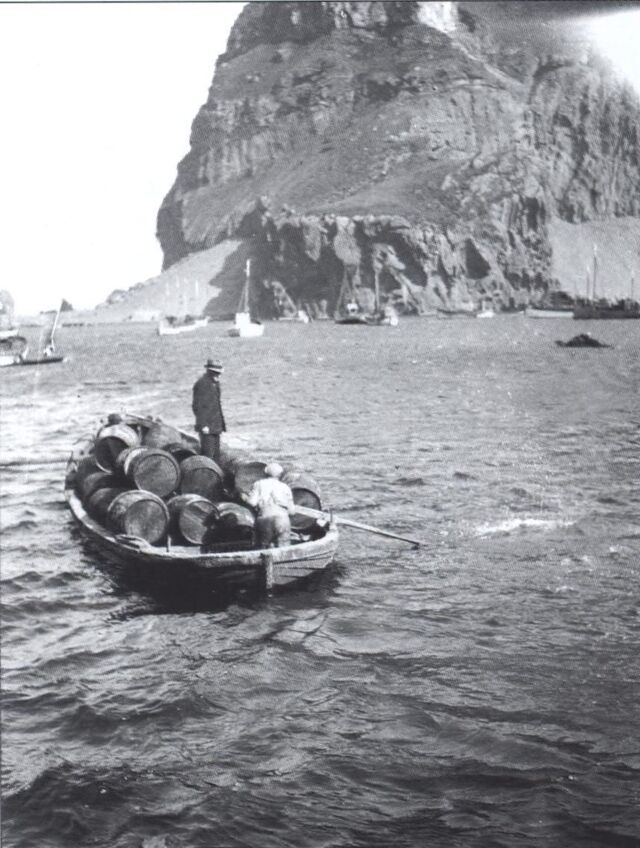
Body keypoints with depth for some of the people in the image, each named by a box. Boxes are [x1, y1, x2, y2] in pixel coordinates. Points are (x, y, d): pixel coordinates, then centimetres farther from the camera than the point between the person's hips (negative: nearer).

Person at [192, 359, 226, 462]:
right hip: (207, 427, -9)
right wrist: (203, 425, -21)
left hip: (216, 426, 9)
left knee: (216, 454, 11)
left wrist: (222, 422, 20)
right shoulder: (201, 384, -13)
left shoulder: (215, 383, 14)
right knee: (208, 454, -9)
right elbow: (197, 406, -16)